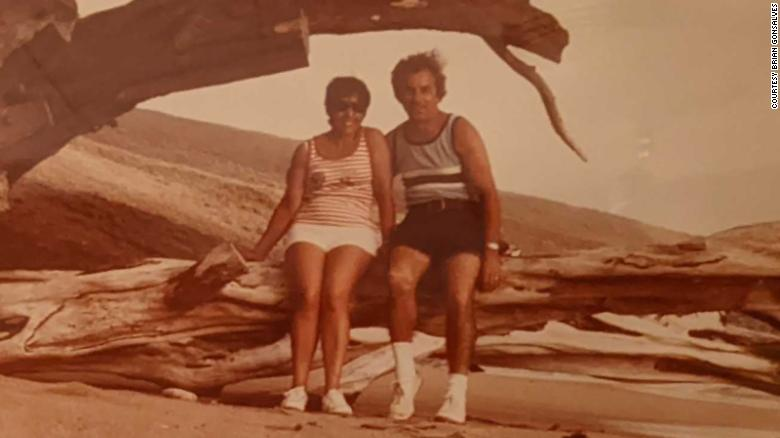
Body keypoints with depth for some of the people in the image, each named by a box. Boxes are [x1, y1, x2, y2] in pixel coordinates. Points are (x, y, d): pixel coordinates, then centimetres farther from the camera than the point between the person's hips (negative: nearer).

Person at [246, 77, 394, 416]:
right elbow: (290, 203, 13)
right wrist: (261, 249, 9)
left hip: (355, 232, -2)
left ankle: (333, 390, -26)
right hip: (308, 230, 2)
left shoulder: (372, 141, 10)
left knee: (335, 297, -25)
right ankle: (298, 388, -19)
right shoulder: (307, 150, 14)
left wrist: (390, 241, -7)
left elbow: (385, 195, 3)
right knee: (308, 297, -21)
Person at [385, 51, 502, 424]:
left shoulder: (460, 132, -1)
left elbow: (488, 193, -5)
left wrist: (492, 249, -14)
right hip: (418, 221, 3)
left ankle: (456, 393, -12)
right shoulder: (393, 141, 12)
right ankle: (405, 376, -21)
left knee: (460, 298, -22)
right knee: (398, 278, -28)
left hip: (461, 220, -2)